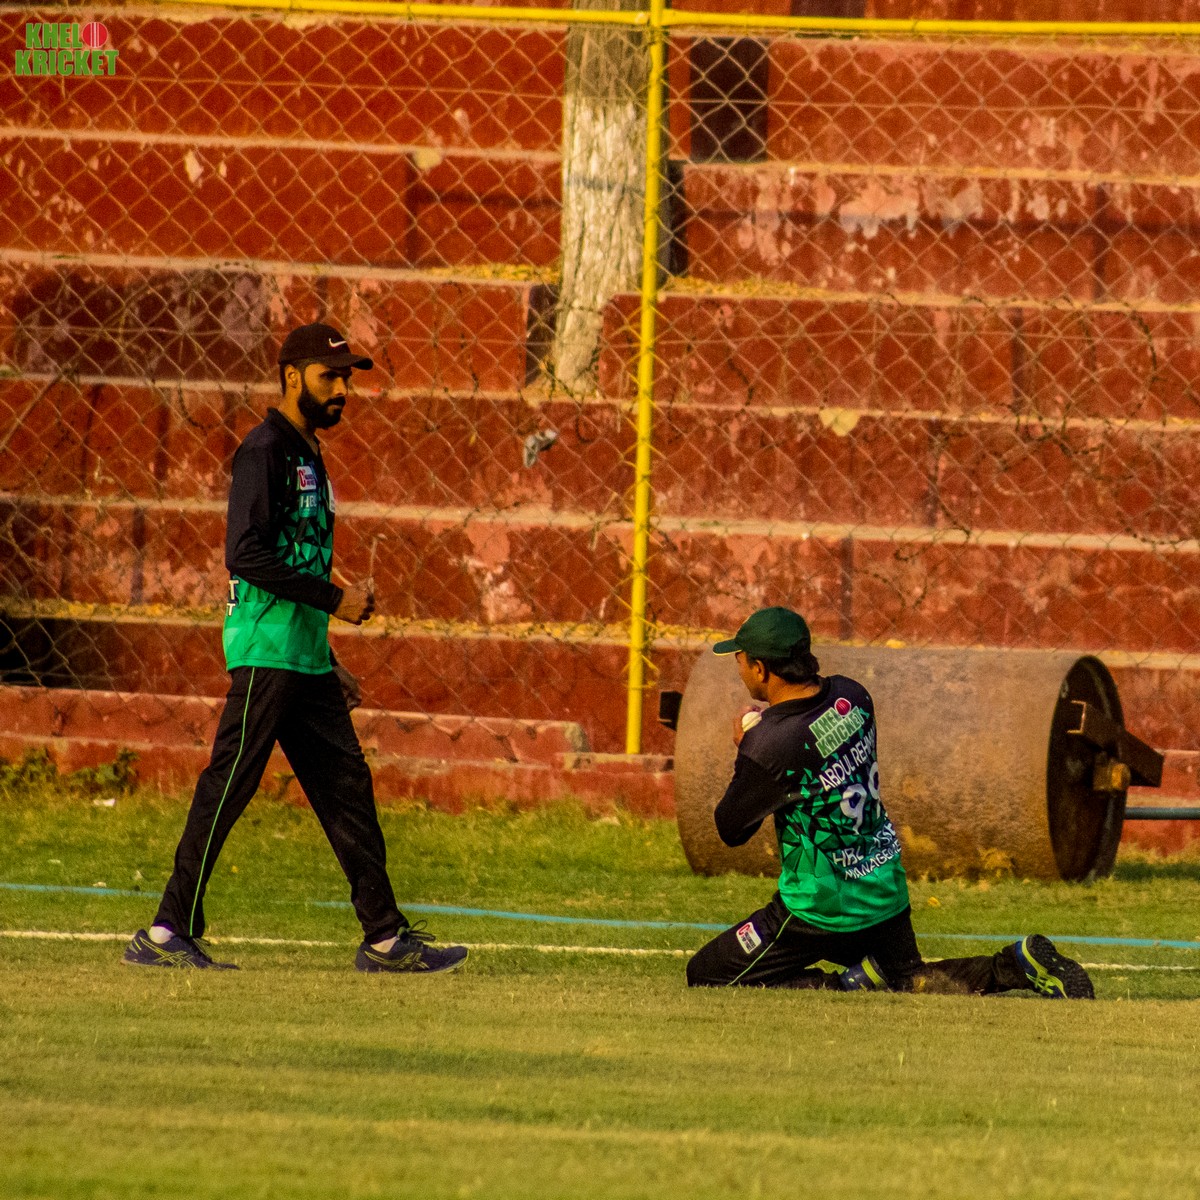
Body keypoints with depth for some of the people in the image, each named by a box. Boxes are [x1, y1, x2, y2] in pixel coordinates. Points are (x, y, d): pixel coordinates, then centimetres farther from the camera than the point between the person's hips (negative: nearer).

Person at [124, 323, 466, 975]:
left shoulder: (306, 453, 19)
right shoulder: (265, 450, -10)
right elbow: (246, 555, -20)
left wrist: (328, 661, 21)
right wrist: (335, 598, -18)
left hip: (305, 657, 10)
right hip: (265, 651, -10)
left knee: (346, 786, 7)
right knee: (228, 787, -8)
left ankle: (386, 938, 8)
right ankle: (168, 933, -6)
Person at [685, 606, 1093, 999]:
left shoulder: (768, 747, -23)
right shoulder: (852, 697, -2)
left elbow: (730, 830, -9)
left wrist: (745, 748, 2)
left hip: (823, 908, -7)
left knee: (706, 975, 1)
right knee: (909, 979, 29)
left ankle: (851, 986, -11)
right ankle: (1016, 964, 3)